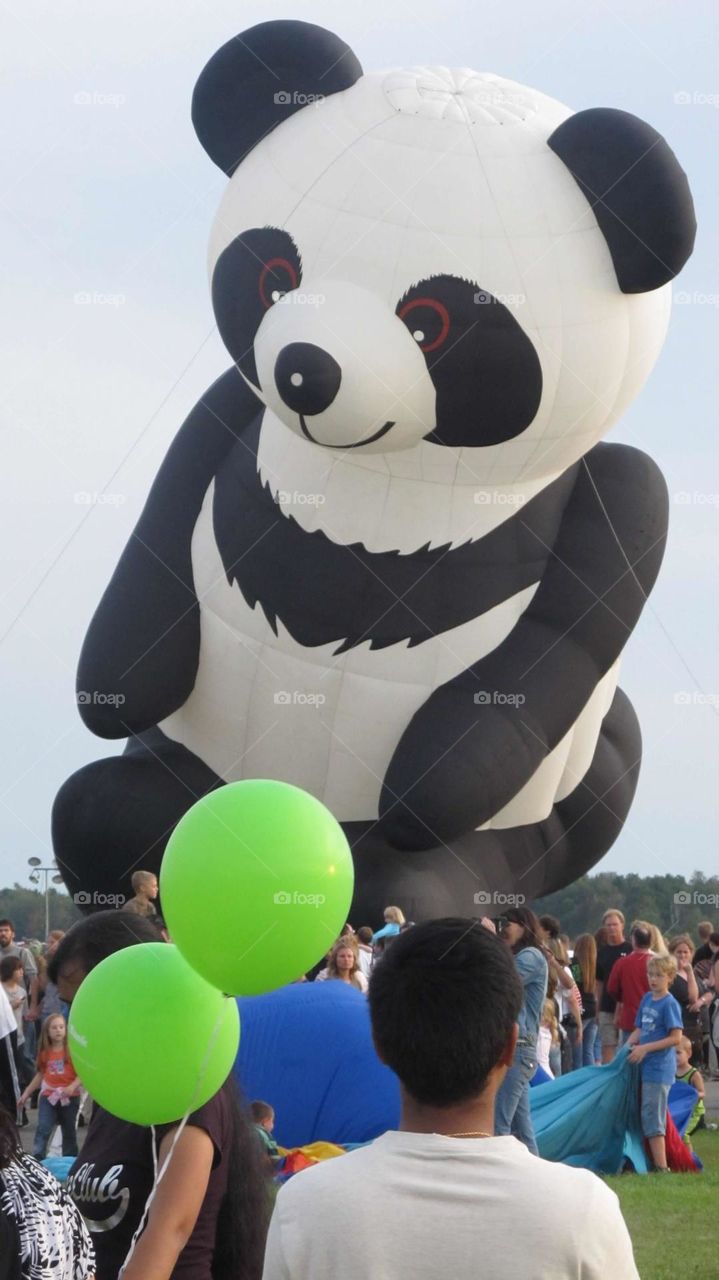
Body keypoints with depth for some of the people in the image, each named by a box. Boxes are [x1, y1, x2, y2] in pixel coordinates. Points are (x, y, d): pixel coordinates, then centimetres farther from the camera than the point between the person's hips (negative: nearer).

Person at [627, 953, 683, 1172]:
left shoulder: (670, 1004, -12)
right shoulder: (647, 999, 11)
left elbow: (676, 1038, -17)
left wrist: (646, 1048, -17)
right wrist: (627, 1047, 1)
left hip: (660, 1068, -8)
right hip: (645, 1066, 8)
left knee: (652, 1116, -8)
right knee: (648, 1116, 12)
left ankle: (661, 1166, -5)